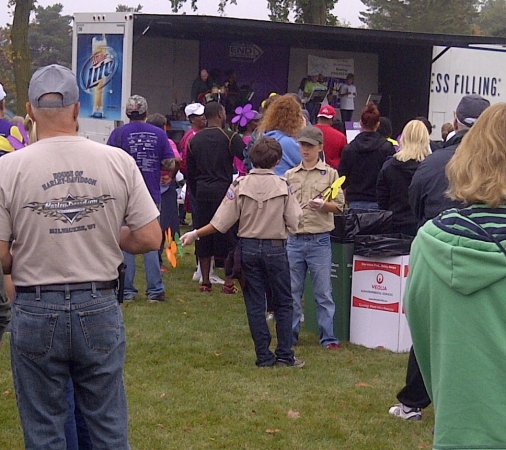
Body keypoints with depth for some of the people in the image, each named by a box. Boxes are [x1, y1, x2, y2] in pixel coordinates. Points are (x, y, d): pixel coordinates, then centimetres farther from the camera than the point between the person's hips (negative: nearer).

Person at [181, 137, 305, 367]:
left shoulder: (240, 185, -7)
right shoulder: (283, 186, -8)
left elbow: (221, 223, -9)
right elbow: (294, 221, -9)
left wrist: (195, 234, 3)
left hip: (248, 248, 1)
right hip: (275, 248, -1)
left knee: (255, 304, 7)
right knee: (283, 303, 11)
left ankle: (264, 356, 9)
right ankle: (285, 354, 10)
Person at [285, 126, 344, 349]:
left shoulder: (330, 174, 3)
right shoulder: (289, 175, 11)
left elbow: (339, 205, 0)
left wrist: (322, 205, -17)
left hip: (319, 240, -3)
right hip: (294, 239, 3)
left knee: (323, 291, 1)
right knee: (292, 290, 9)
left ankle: (328, 337, 6)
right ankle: (290, 333, 18)